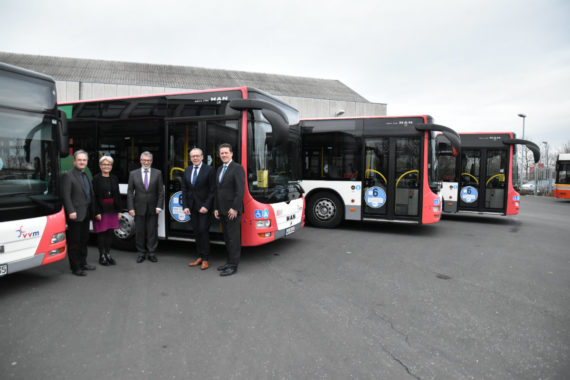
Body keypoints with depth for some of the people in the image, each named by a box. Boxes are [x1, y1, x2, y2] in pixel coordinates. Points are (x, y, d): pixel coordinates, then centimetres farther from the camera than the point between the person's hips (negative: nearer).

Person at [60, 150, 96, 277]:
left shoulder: (86, 176, 16)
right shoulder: (68, 175, -8)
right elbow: (66, 195, -15)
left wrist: (92, 211, 14)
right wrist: (71, 211, -22)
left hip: (86, 215, 8)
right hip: (75, 215, -8)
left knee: (84, 240, 16)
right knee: (74, 242, 0)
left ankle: (83, 263, 28)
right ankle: (75, 267, 7)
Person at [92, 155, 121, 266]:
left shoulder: (114, 178, 10)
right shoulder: (96, 179, -4)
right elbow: (94, 197, -8)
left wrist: (119, 210, 8)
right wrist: (97, 212, -14)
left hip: (112, 210, 4)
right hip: (101, 210, -4)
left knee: (110, 232, 8)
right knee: (101, 233, 2)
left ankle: (108, 254, 20)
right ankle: (102, 256, 13)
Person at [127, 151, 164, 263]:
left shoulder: (157, 173, 4)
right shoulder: (133, 174, 5)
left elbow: (161, 192, 2)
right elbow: (130, 192, 3)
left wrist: (159, 206, -6)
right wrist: (130, 208, -4)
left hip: (153, 208, 0)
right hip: (139, 208, 0)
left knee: (152, 231, 4)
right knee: (139, 232, 6)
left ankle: (151, 253, 14)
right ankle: (141, 253, 18)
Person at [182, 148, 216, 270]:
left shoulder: (209, 170, -6)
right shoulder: (187, 170, 11)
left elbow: (212, 190, -9)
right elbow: (184, 190, 11)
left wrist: (206, 206, -15)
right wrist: (185, 206, 1)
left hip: (204, 206, -5)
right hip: (192, 207, 5)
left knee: (203, 231, -6)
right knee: (196, 232, 9)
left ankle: (205, 259, 4)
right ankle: (200, 257, 18)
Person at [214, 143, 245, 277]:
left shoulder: (237, 168, -8)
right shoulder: (220, 169, 17)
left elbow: (240, 190, -16)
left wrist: (235, 208, -20)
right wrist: (216, 208, 13)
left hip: (233, 210, -8)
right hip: (222, 210, 8)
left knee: (234, 238, -4)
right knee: (227, 237, 14)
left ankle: (233, 265, 2)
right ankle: (229, 262, 23)